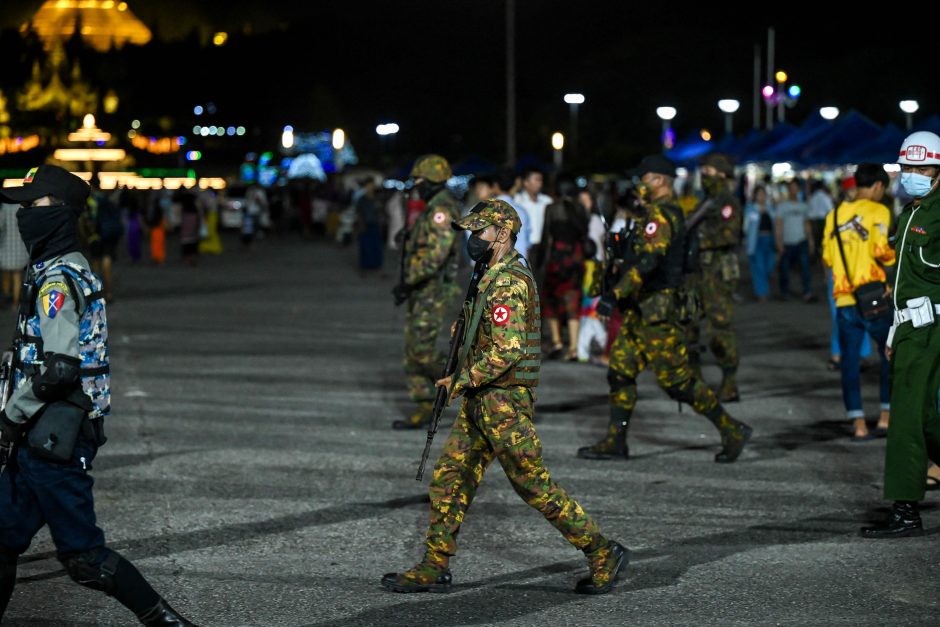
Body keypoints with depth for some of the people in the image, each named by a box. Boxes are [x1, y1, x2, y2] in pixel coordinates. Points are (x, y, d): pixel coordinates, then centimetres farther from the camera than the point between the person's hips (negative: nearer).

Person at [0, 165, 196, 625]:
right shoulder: (72, 270, 14)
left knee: (82, 553, -4)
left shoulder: (57, 280, -16)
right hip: (44, 437, 10)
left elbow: (57, 368, -24)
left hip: (53, 439, -10)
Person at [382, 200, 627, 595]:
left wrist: (463, 379, -15)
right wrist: (462, 377, 16)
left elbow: (507, 350, -26)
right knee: (448, 478, 8)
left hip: (503, 403, -10)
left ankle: (603, 553, 5)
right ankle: (434, 568, 12)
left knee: (534, 485, -4)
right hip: (481, 403, 10)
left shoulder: (507, 284, -19)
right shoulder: (494, 278, 14)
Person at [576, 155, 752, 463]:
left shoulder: (659, 215, -17)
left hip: (657, 311, -10)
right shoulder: (670, 214, 16)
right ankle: (614, 442, 12)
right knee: (620, 371, 9)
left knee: (676, 380, -7)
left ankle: (732, 431, 1)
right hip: (640, 310, 10)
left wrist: (615, 294, -34)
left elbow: (648, 261, -29)